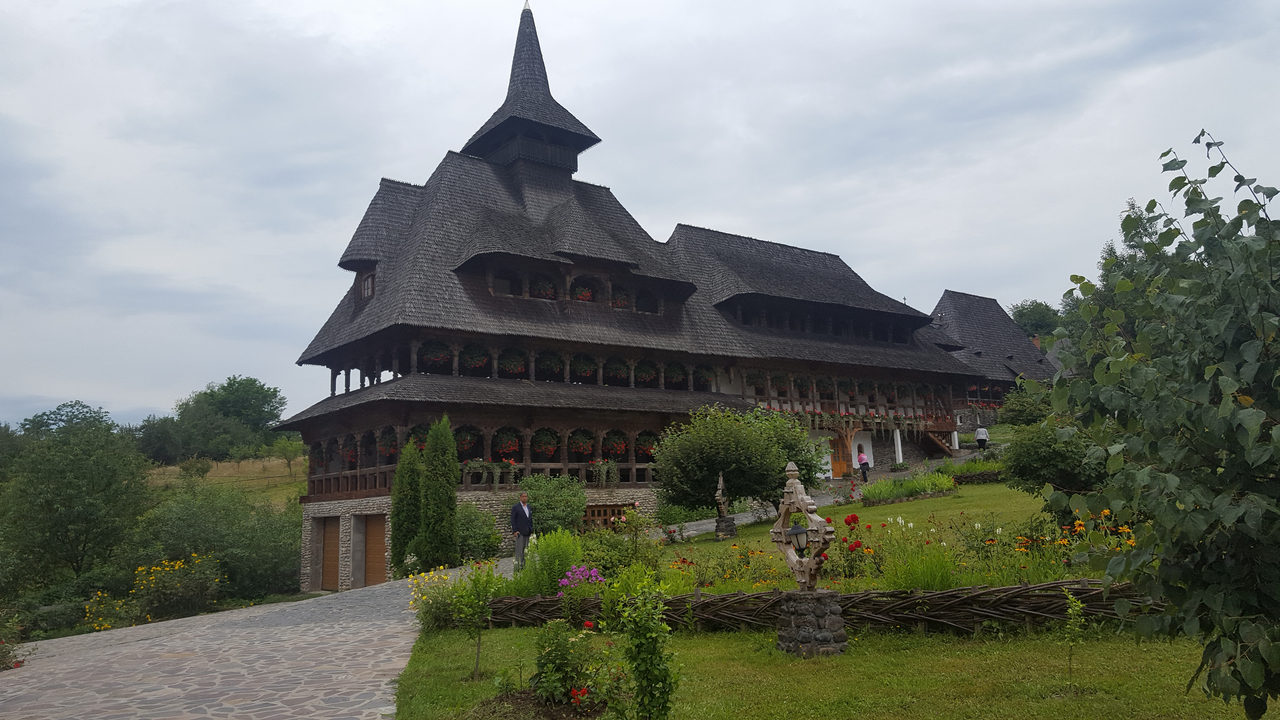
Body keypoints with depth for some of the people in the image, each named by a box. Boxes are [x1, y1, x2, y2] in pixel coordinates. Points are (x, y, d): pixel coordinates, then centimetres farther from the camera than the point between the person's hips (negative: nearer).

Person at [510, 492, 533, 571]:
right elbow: (512, 520, -7)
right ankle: (518, 566, -5)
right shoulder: (515, 507, -4)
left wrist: (532, 531, 14)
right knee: (519, 549, -7)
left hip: (527, 532, 6)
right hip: (519, 532, -6)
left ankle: (523, 564, 9)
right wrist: (515, 531, -14)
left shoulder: (529, 507, 14)